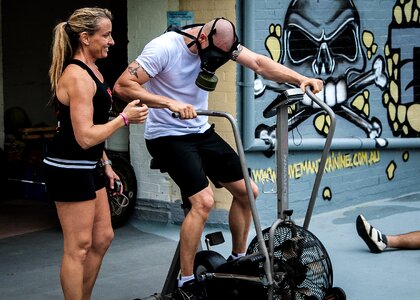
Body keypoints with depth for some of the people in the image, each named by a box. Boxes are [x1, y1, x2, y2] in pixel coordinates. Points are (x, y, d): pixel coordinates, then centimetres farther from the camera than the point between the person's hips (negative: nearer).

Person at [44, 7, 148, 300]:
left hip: (89, 168, 10)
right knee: (78, 248, -2)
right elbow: (85, 137, -26)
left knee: (102, 238, 16)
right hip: (70, 169, -10)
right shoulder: (78, 76, -20)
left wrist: (105, 164, 20)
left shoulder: (90, 71, 11)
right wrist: (125, 118, -17)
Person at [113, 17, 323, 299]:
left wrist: (300, 78, -26)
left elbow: (259, 63, -12)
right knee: (204, 201, -22)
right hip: (168, 136, -7)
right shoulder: (164, 48, -22)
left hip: (201, 132, 7)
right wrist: (170, 103, -39)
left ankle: (238, 260, 24)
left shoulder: (220, 43, -4)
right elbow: (123, 86, -28)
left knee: (247, 191, 4)